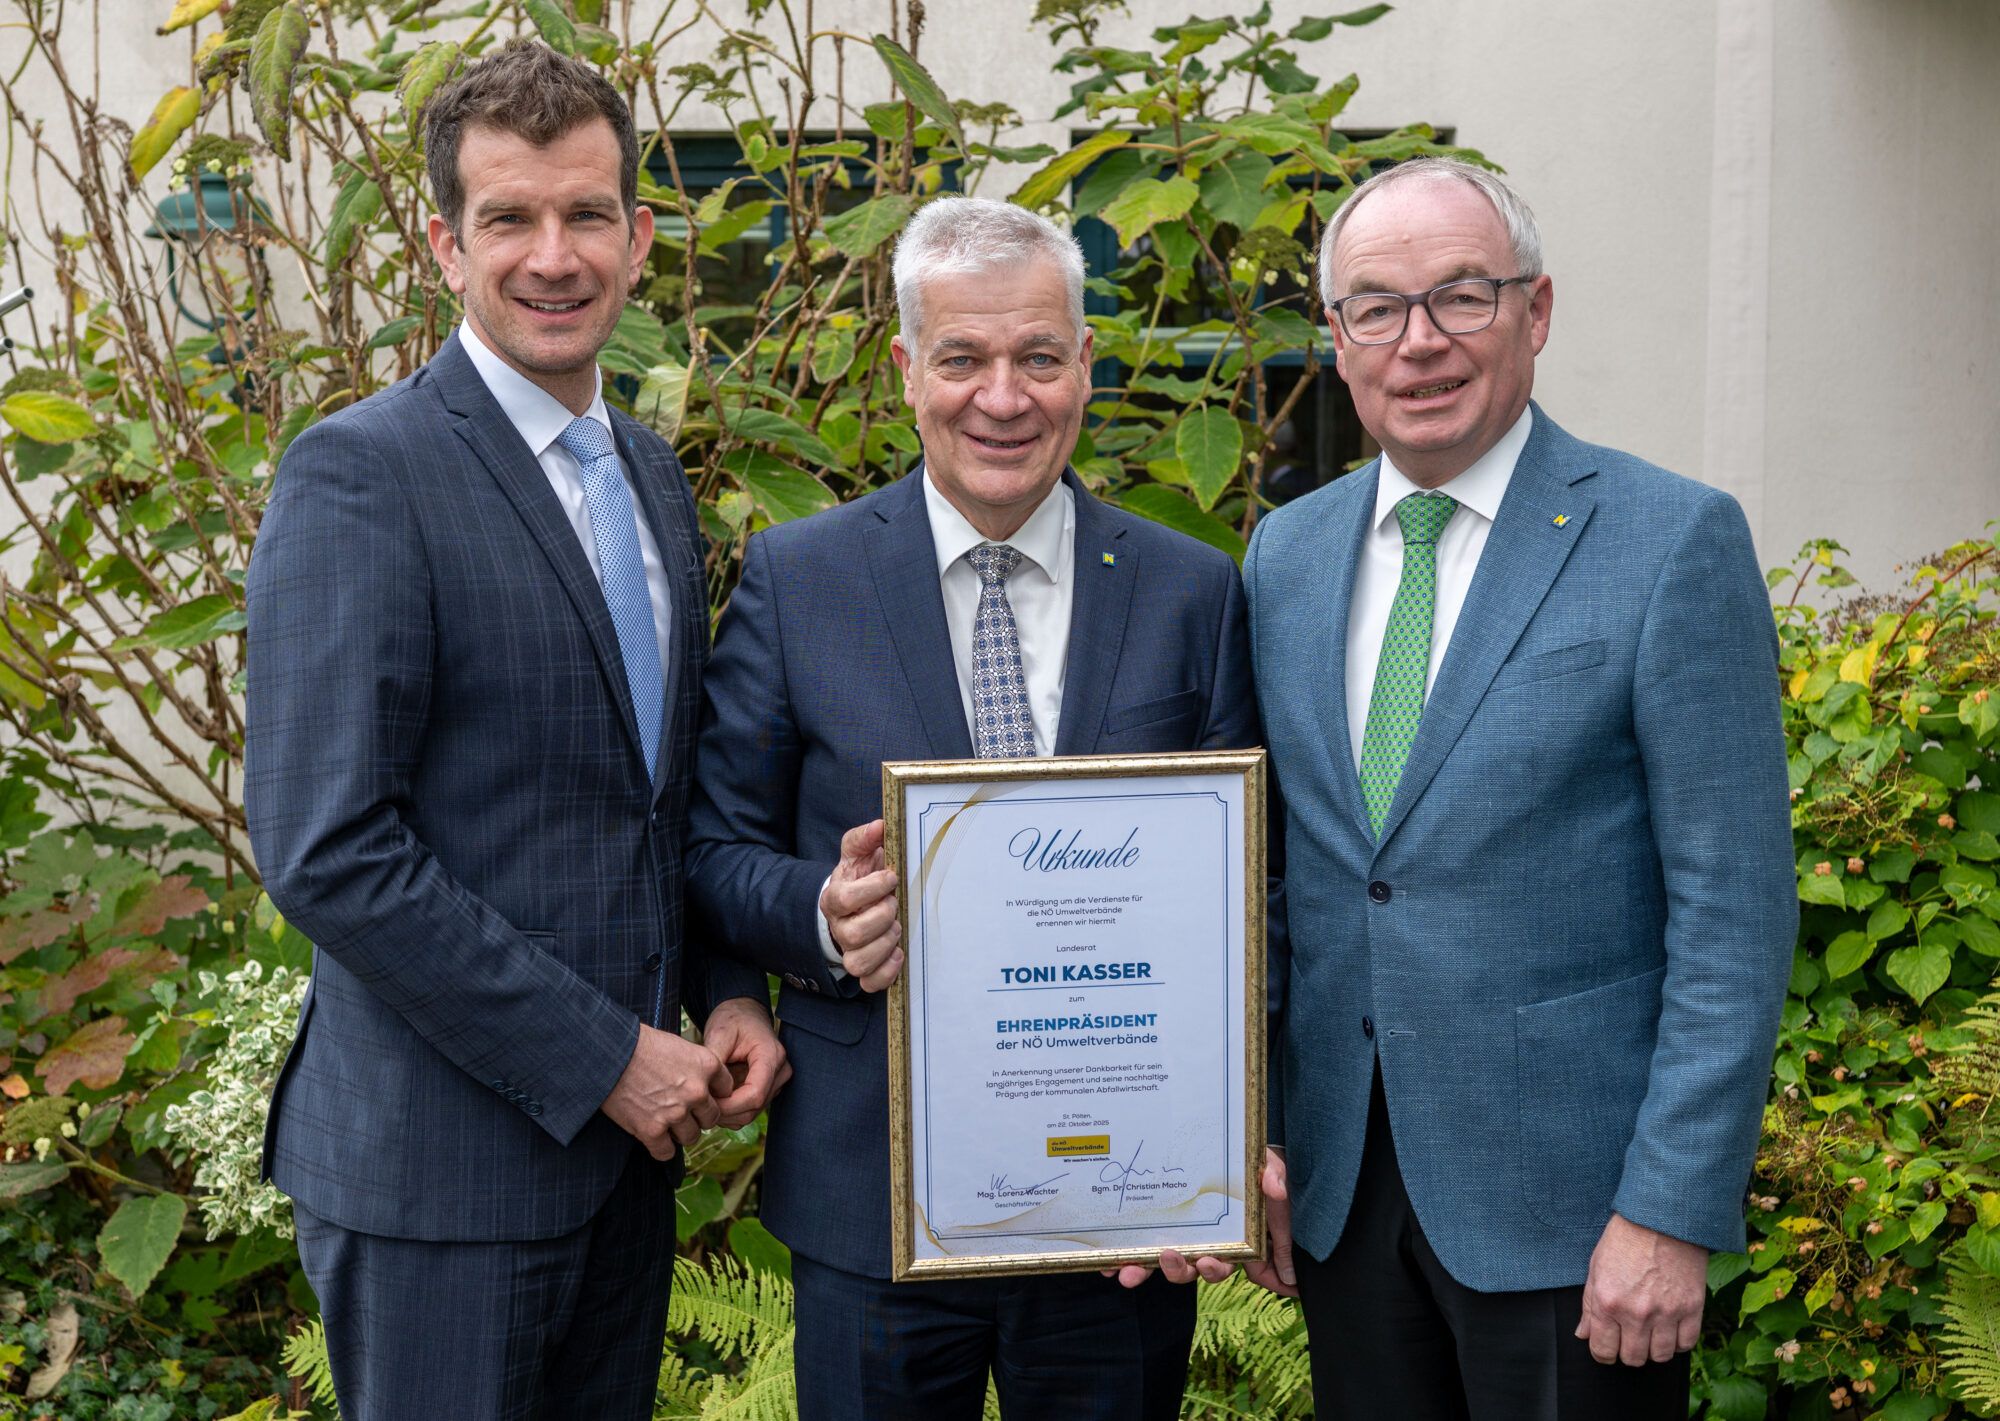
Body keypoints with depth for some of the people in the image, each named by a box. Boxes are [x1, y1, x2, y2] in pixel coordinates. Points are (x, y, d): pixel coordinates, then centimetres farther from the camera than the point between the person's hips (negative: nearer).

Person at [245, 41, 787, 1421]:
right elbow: (325, 848, -20)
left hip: (628, 1135, 7)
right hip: (442, 1157, -7)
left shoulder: (652, 474, 10)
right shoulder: (361, 474, -15)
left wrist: (730, 994, 2)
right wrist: (599, 1059, -17)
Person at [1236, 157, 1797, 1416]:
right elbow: (1276, 871, 11)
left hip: (1572, 1200, -4)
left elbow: (1735, 912, -11)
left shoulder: (1676, 542, -9)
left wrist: (1674, 1213, -14)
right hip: (1339, 1186, 5)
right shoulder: (1285, 553, 7)